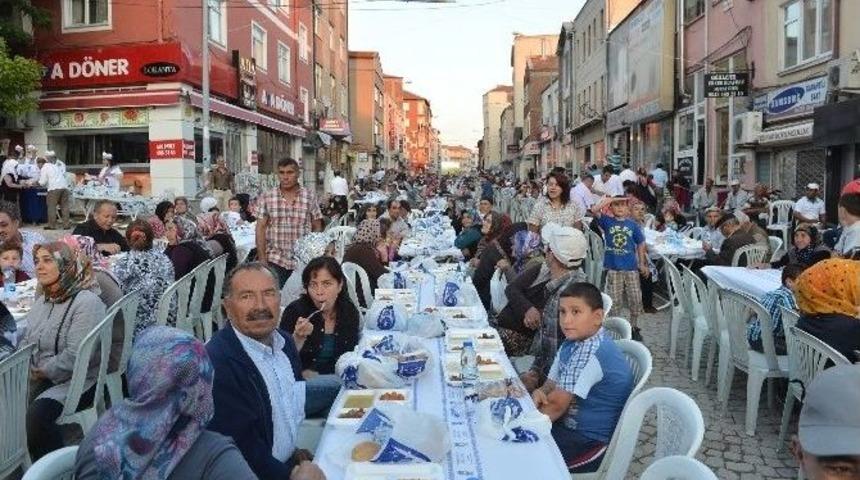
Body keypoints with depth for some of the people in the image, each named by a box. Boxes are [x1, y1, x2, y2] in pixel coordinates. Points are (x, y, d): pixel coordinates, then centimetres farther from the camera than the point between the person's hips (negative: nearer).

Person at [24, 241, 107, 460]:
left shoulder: (86, 302, -16)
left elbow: (76, 356, -22)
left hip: (76, 380, -8)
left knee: (37, 414, -29)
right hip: (39, 377, 8)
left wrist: (43, 372, -12)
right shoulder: (42, 300, 12)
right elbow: (27, 341, 21)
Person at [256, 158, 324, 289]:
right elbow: (261, 229, 2)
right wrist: (262, 259, -4)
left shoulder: (310, 197, 2)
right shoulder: (266, 198, 2)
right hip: (274, 261, 0)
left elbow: (317, 229, 6)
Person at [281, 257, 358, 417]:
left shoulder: (350, 312, 0)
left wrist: (313, 374, -6)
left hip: (334, 378, 4)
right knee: (338, 384, -30)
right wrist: (298, 338, -28)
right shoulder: (294, 311, -10)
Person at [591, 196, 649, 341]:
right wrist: (611, 198, -14)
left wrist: (643, 264, 9)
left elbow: (640, 245, 9)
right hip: (613, 268, -1)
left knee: (635, 299, 7)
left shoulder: (633, 225, 2)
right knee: (613, 301, 7)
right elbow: (595, 210, -18)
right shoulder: (607, 221, -1)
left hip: (631, 267, 1)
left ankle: (634, 327, 25)